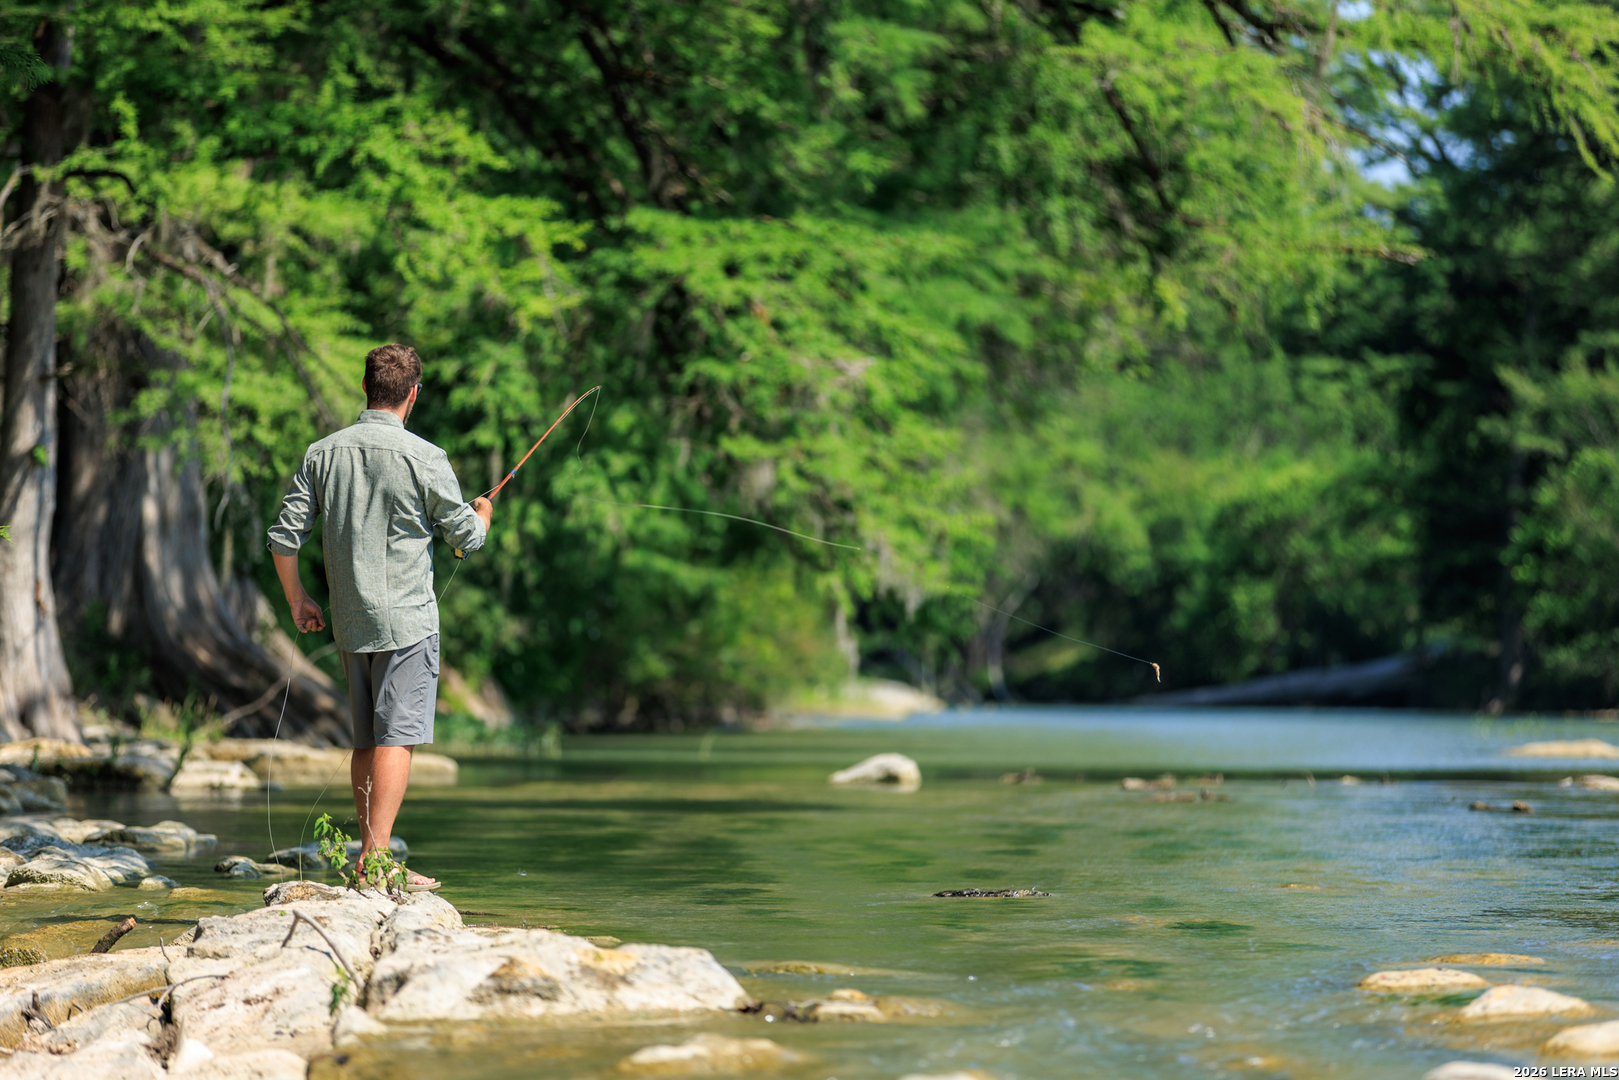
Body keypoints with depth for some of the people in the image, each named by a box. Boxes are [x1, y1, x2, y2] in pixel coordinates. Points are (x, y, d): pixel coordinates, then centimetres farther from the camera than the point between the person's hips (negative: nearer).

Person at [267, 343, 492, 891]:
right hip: (406, 620, -6)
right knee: (397, 738, -6)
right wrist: (483, 512, 22)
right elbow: (466, 537, -1)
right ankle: (376, 860, -12)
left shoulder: (323, 453, 4)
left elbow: (284, 536, 4)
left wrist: (298, 601, 17)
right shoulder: (424, 458, -11)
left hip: (350, 622, 6)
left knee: (367, 739, 14)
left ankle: (372, 854, 19)